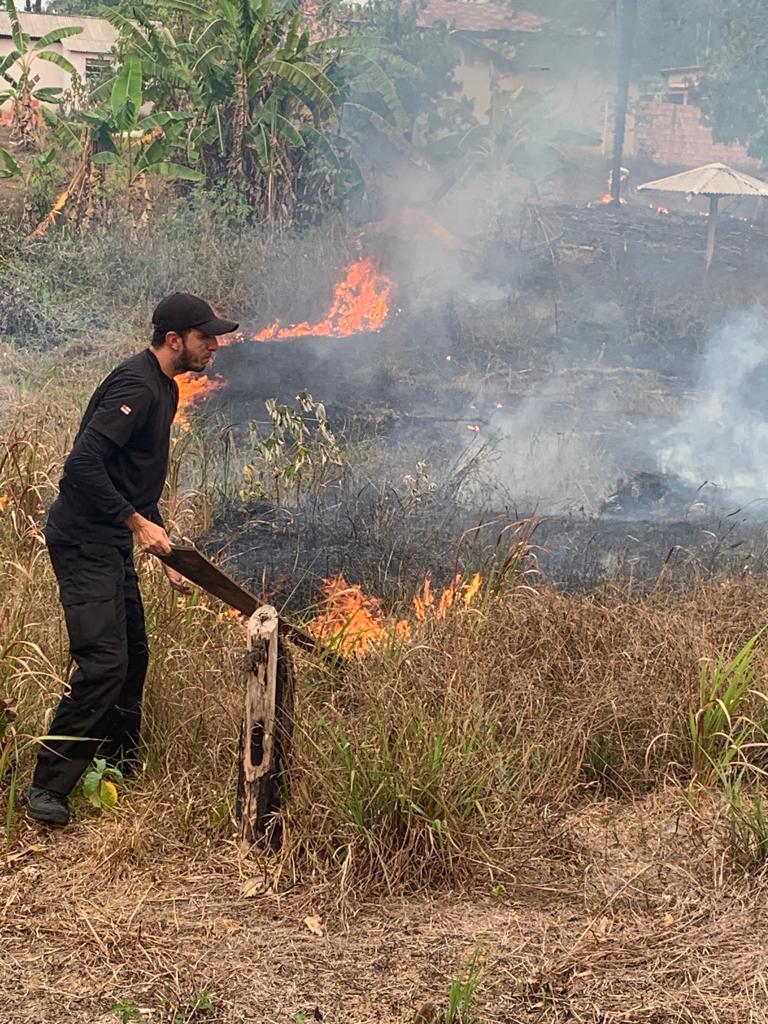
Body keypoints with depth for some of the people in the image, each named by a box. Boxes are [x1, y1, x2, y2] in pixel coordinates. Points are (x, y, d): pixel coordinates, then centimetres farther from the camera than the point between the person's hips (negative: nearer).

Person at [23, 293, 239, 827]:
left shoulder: (163, 388, 14)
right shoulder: (136, 386, -18)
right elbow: (82, 464, -27)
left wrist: (164, 548, 22)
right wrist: (138, 523, -23)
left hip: (112, 546, 10)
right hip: (84, 542, -10)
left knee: (133, 657, 15)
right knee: (104, 663, -14)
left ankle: (120, 772, 29)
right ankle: (48, 787, -6)